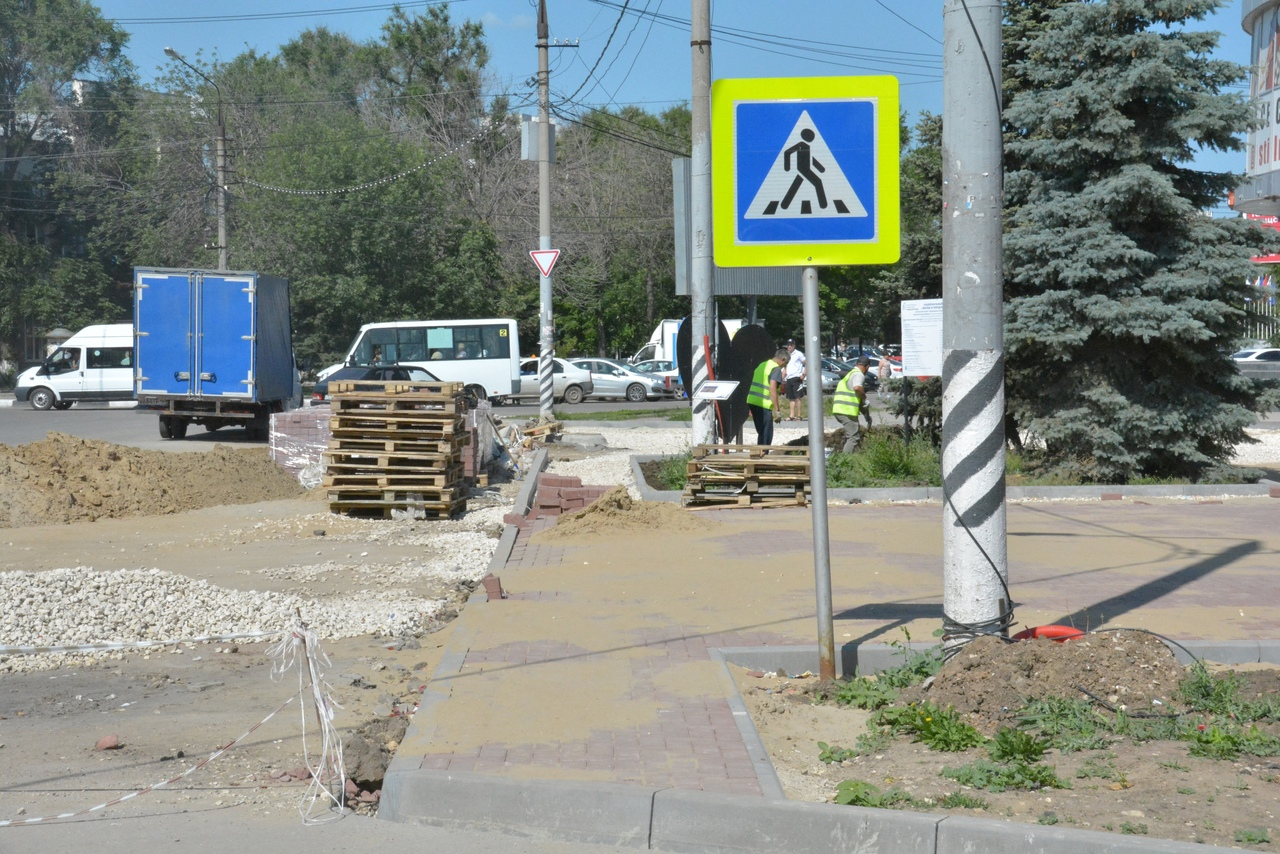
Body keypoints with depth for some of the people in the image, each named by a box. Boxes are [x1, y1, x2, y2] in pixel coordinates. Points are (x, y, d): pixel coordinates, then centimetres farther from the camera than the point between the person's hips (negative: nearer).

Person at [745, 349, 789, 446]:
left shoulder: (762, 365, 18)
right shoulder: (776, 369, -9)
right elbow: (772, 389, -20)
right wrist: (777, 409, -18)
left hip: (751, 401, 9)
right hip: (763, 405, -9)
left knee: (761, 433, 18)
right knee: (766, 435, -2)